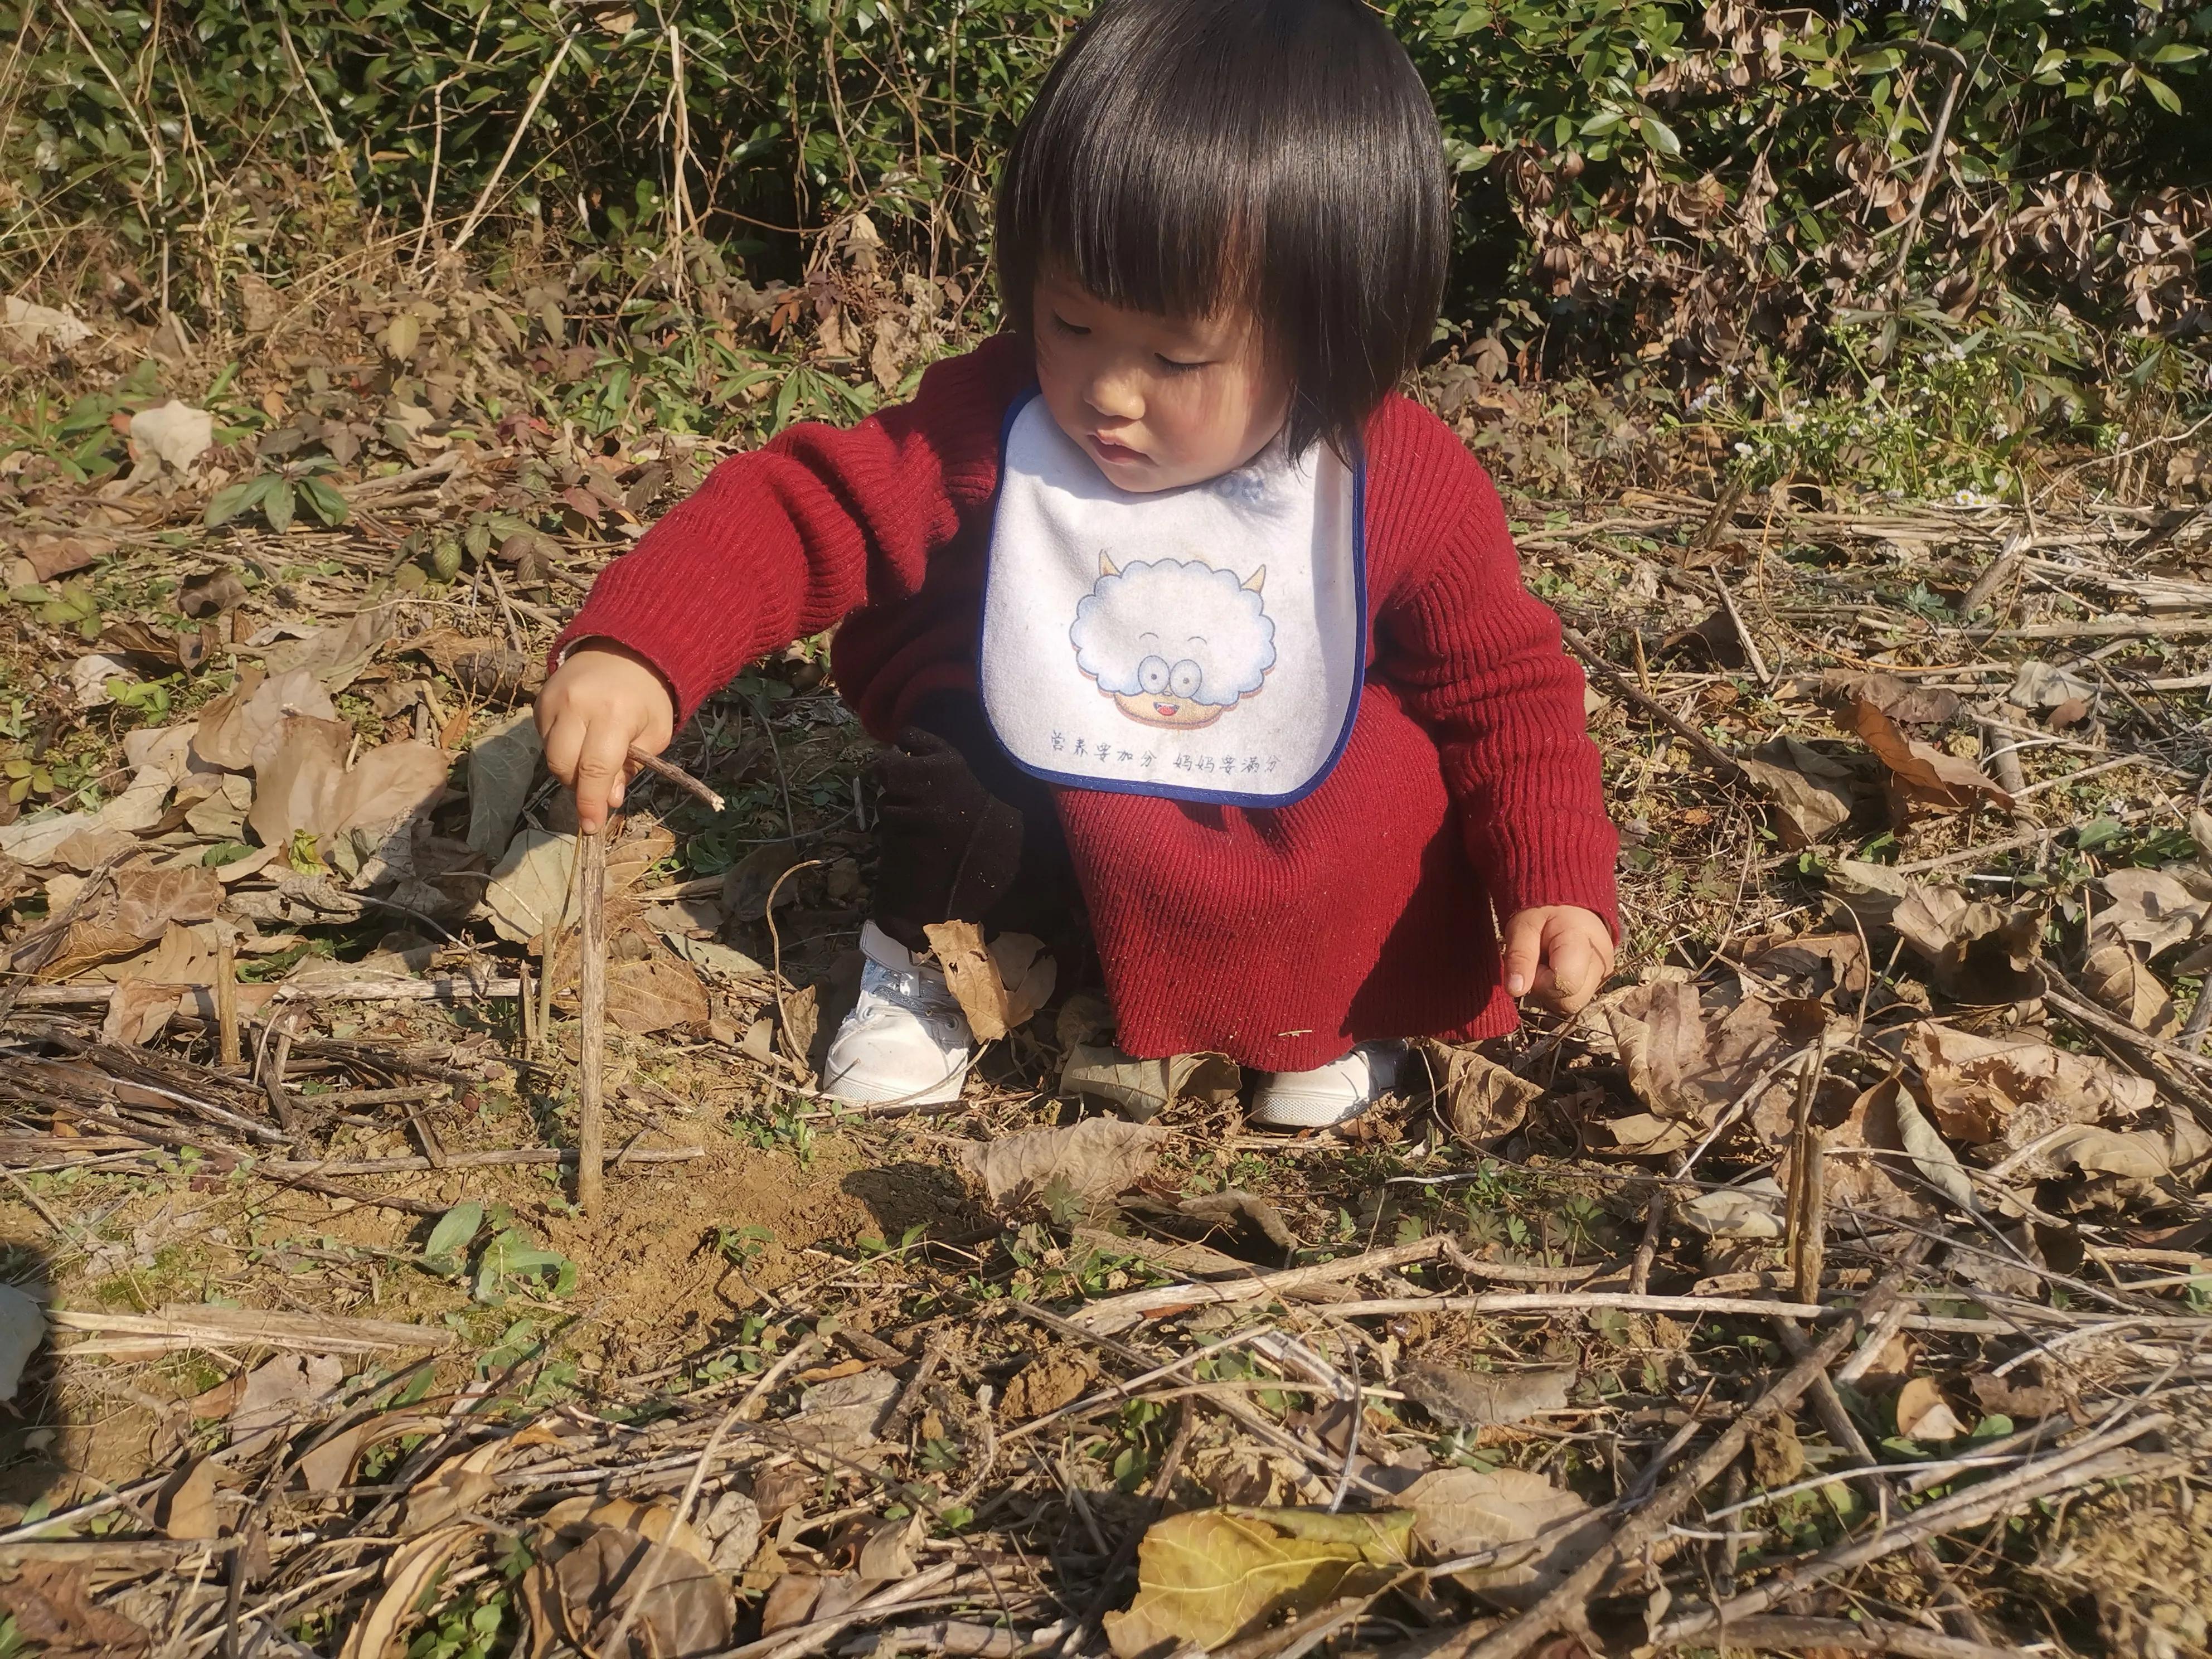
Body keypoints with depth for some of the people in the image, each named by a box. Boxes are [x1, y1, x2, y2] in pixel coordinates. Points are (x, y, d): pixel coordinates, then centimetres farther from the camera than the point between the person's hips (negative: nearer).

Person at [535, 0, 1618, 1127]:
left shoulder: (1407, 488, -20)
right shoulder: (993, 429, -22)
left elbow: (1506, 692, -9)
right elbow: (801, 508, -24)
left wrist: (1557, 885, -19)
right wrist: (632, 648, -41)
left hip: (1296, 841, 0)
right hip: (1043, 824, 1)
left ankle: (1337, 1006, 6)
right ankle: (927, 963, 6)